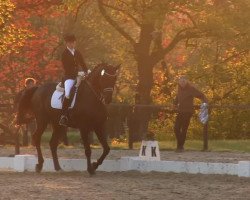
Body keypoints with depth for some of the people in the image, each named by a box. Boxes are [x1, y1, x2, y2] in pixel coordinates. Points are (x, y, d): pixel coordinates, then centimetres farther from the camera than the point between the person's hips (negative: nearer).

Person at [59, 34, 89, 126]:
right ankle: (63, 116, -31)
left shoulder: (77, 53, 17)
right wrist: (79, 72, -20)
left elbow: (83, 64, 18)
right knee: (68, 94, -30)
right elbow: (66, 67, -11)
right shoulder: (64, 54, -2)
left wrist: (87, 72, -2)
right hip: (69, 77, -7)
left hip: (78, 76, 7)